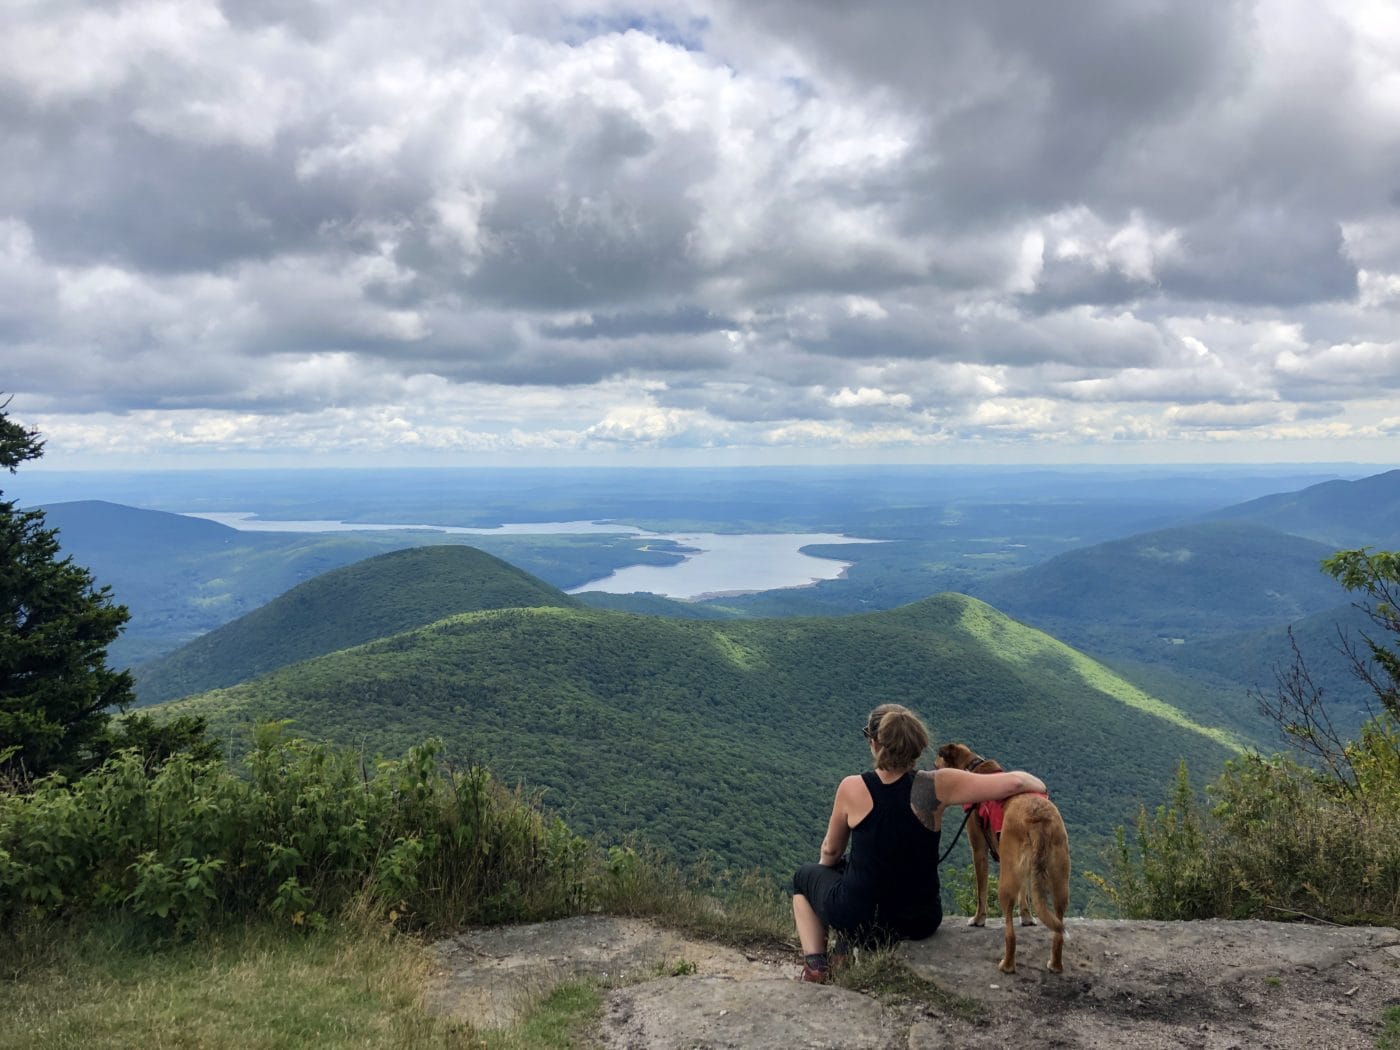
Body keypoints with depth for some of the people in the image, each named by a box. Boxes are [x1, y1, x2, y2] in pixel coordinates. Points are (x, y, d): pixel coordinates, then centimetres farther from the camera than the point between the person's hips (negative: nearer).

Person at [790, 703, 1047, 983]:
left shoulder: (852, 788, -16)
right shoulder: (936, 786, -17)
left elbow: (831, 851, 0)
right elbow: (1013, 782, -18)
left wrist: (826, 866, 24)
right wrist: (1038, 785, 5)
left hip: (856, 919, -3)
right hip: (919, 924, 3)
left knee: (805, 876, 30)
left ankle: (815, 963, 14)